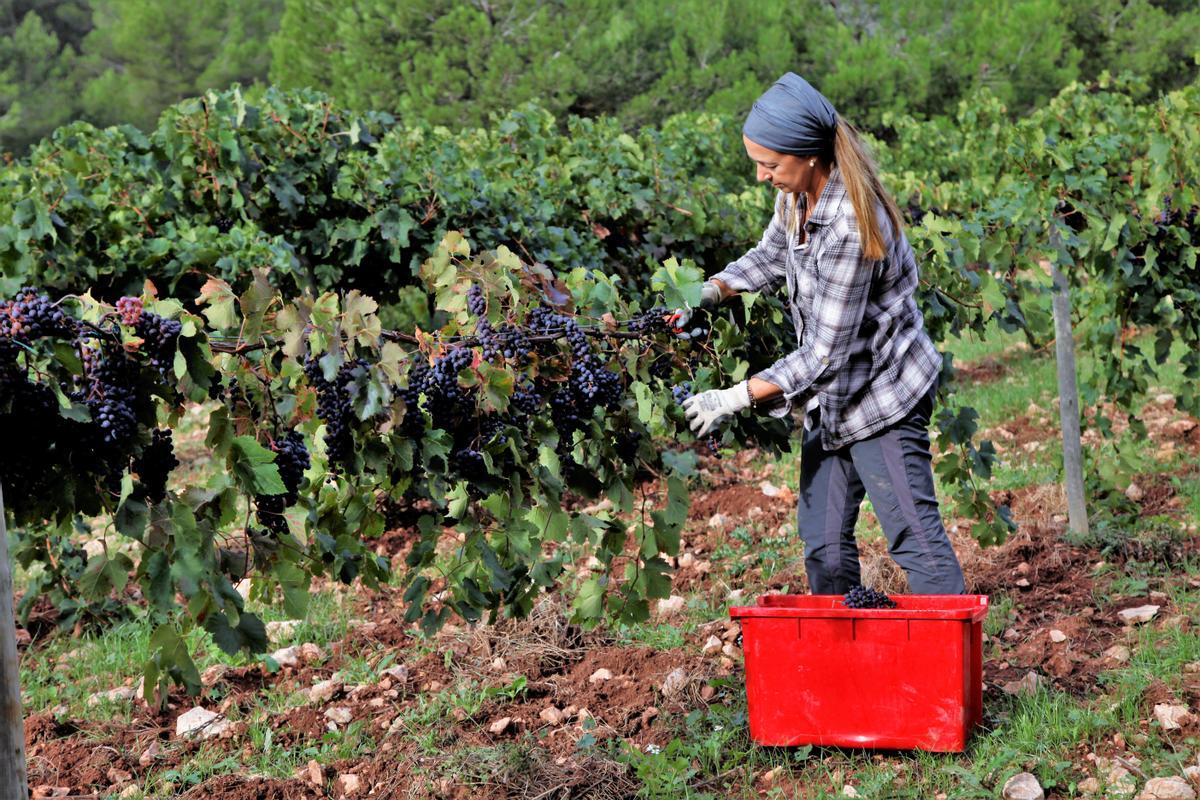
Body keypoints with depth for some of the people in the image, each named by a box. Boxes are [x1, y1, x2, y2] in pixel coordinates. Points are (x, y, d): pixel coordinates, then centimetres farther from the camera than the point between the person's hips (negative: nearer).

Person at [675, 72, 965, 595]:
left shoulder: (848, 226, -30)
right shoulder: (798, 195, -3)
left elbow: (828, 352, -27)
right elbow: (770, 257, 18)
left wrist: (737, 398, -26)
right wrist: (709, 292, 0)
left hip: (880, 392, -9)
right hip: (831, 397, 9)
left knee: (914, 535, -5)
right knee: (823, 538, 12)